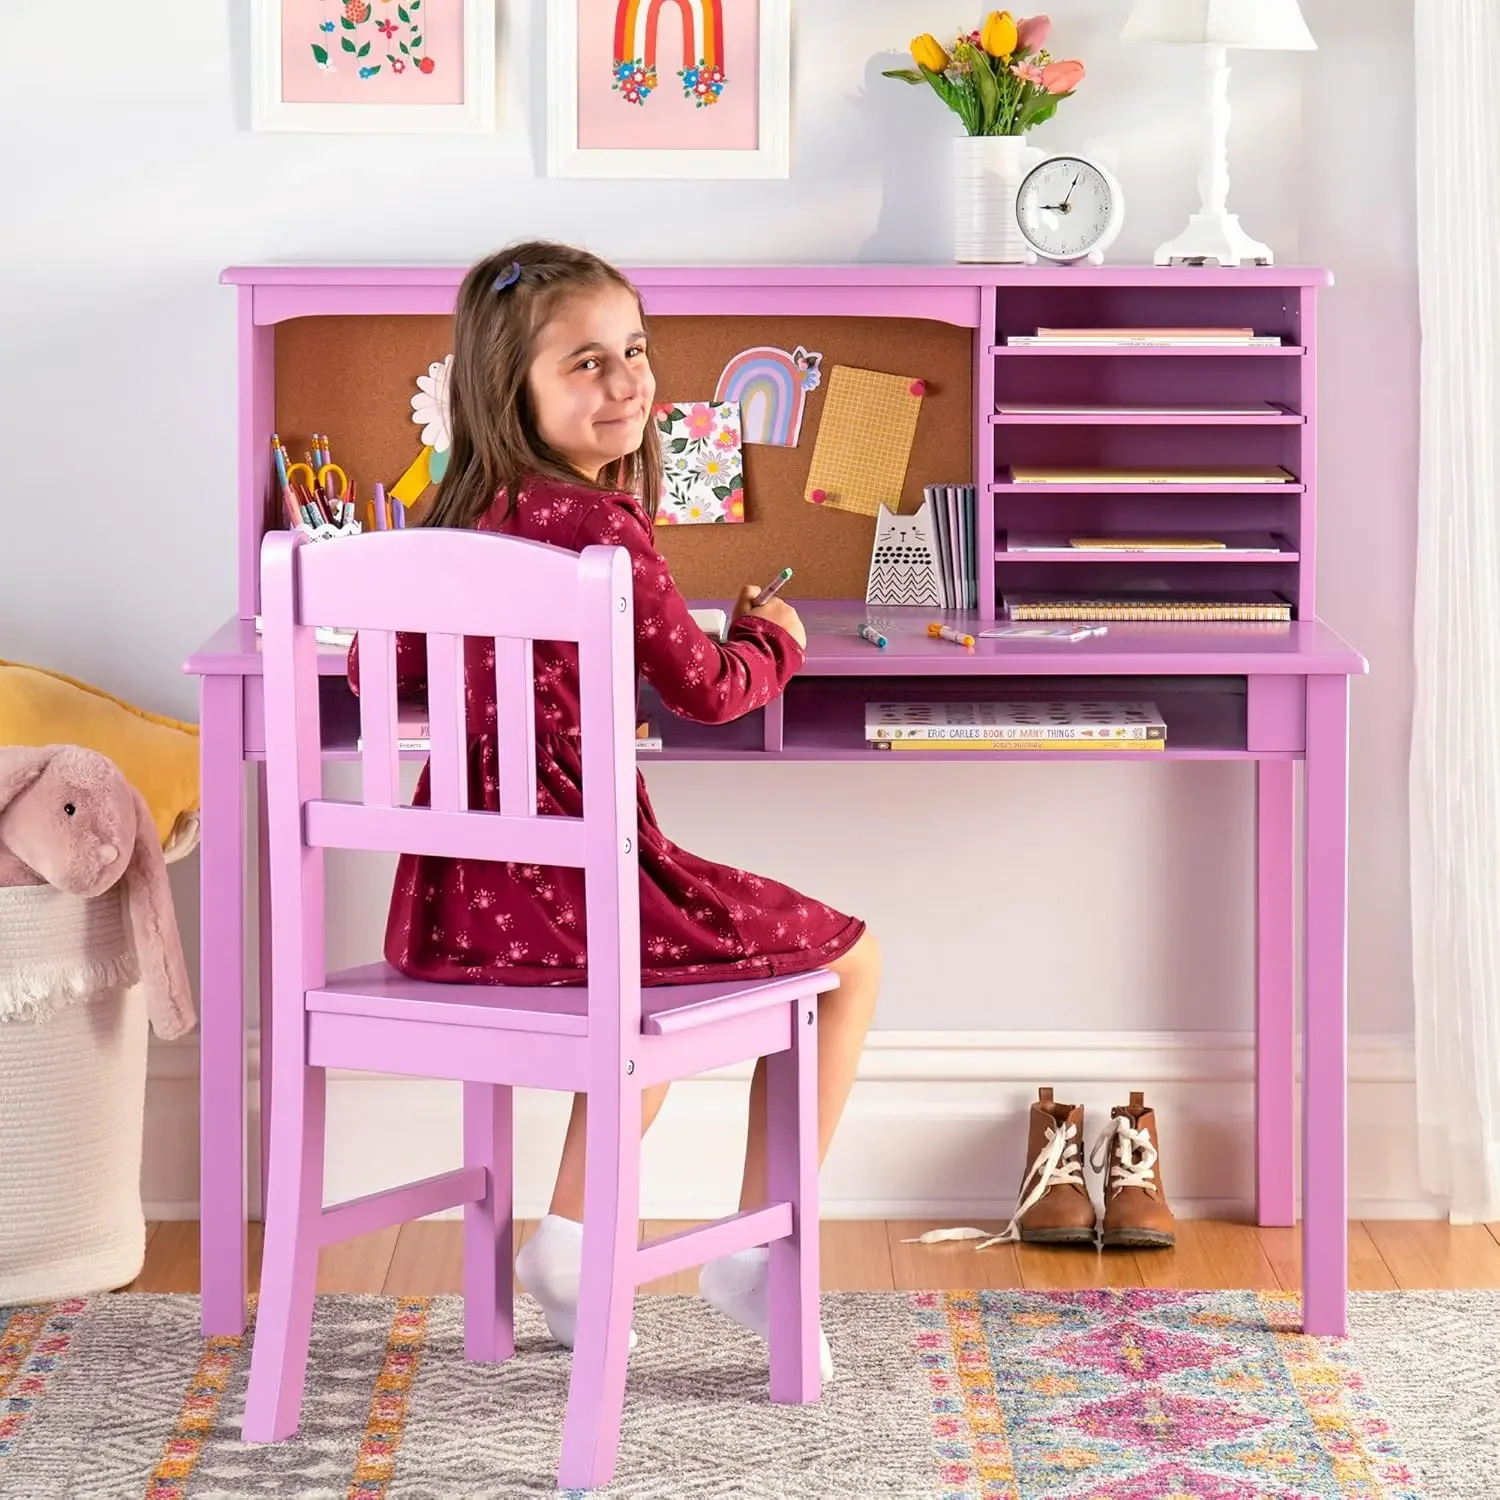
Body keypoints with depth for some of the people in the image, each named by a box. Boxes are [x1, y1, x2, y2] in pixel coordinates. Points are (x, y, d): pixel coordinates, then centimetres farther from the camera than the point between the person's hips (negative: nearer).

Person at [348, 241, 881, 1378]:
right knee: (852, 957, 14)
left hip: (452, 900, 8)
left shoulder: (459, 517, 6)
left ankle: (572, 1241, 34)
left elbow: (381, 669, 18)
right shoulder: (603, 526, -16)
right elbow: (704, 690, -8)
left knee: (666, 952, 38)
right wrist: (776, 641, 14)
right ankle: (758, 1253, 15)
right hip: (576, 887, -8)